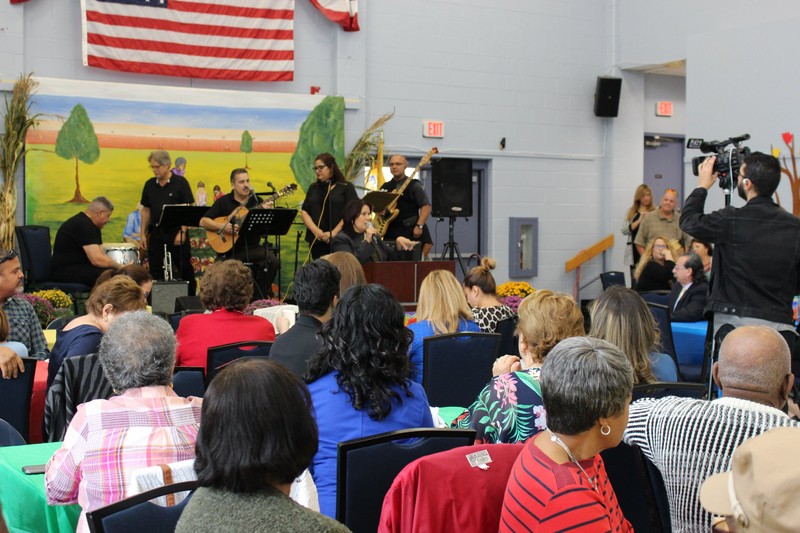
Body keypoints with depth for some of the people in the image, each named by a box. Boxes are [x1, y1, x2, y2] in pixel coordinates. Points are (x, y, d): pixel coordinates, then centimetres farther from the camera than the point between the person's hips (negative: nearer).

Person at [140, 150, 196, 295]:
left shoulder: (180, 183, -6)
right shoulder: (150, 185, 8)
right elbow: (146, 210, 14)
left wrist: (182, 232, -16)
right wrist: (143, 234, 8)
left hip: (176, 232, -4)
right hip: (156, 233, 4)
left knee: (185, 269, 3)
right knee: (155, 271, 5)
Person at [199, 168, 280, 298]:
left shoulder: (257, 201, 8)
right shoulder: (223, 202, 3)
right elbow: (203, 221, -1)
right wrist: (223, 227, -16)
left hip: (252, 247, 1)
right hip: (228, 248, -1)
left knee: (273, 261, -23)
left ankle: (261, 293, -2)